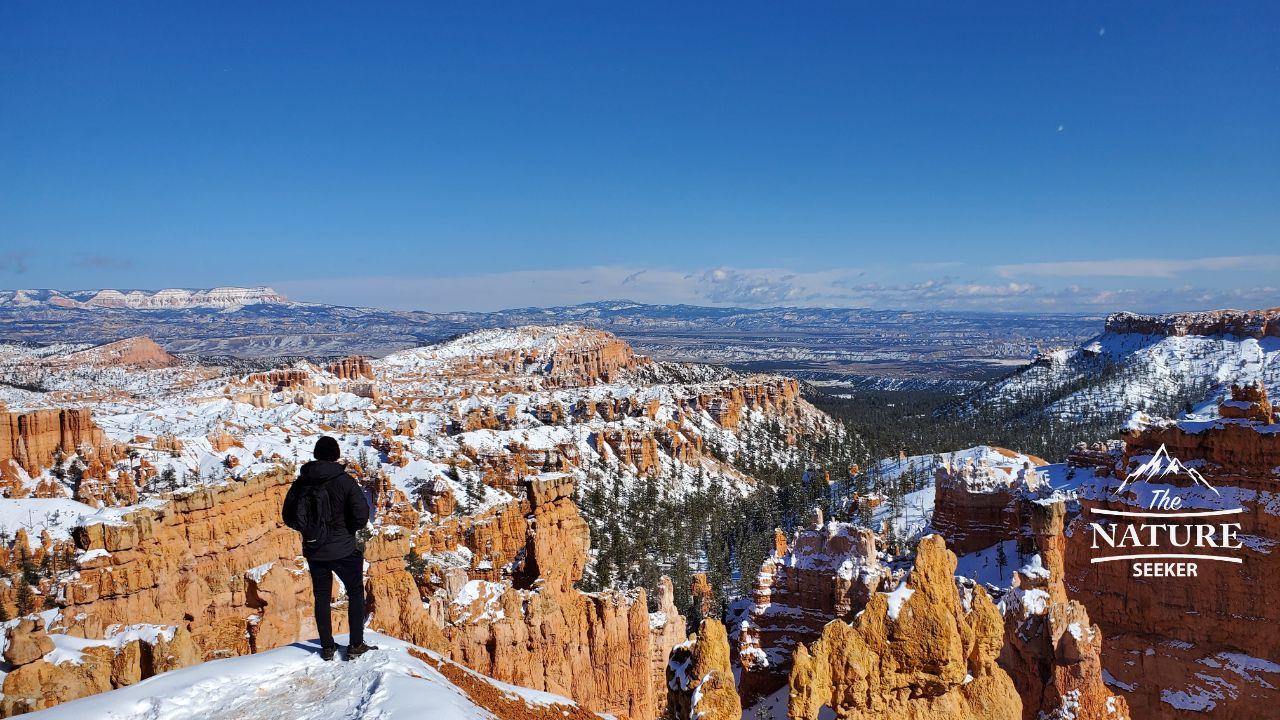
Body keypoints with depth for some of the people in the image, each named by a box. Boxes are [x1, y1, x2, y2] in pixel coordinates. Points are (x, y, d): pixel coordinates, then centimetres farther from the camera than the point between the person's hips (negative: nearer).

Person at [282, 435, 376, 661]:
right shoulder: (343, 480, -15)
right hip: (343, 549, -4)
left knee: (321, 596, 15)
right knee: (355, 593, 12)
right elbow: (361, 515, -17)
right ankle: (356, 646, 10)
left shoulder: (301, 482, -2)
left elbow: (288, 516, 5)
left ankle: (327, 647, 19)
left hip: (313, 550, 4)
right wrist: (347, 529, 2)